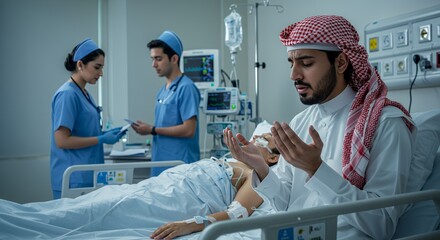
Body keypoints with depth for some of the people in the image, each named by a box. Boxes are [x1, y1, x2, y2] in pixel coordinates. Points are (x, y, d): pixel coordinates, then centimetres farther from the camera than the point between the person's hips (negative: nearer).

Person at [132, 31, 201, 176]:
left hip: (180, 166, -8)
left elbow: (189, 130, -18)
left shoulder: (186, 88, -13)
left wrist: (152, 130, -13)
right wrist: (147, 129, 3)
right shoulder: (163, 90, 13)